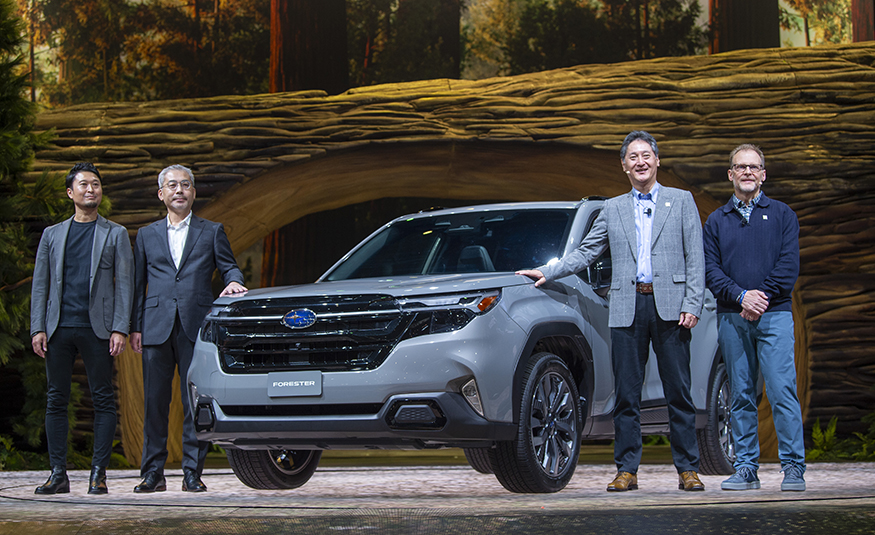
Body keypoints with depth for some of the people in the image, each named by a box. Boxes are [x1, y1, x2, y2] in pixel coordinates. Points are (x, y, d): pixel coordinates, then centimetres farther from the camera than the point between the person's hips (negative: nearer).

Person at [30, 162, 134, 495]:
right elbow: (40, 284, 12)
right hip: (59, 328, 2)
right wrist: (37, 328, 1)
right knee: (56, 400, 1)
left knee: (103, 401, -2)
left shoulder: (115, 234, 9)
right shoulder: (52, 235, 15)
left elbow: (124, 284, 3)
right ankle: (58, 474, 5)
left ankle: (98, 473, 2)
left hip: (97, 328, -2)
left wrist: (120, 329, -7)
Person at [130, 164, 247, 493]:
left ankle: (193, 472, 2)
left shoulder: (212, 232, 13)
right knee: (154, 402, 1)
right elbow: (138, 284, 14)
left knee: (195, 402, -3)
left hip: (196, 327, -1)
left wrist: (234, 281, -14)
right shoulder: (147, 235, 17)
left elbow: (228, 266, 11)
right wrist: (135, 327, 5)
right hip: (157, 327, 1)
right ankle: (153, 473, 6)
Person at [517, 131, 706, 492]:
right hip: (627, 309, 2)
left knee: (679, 393, 0)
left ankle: (688, 470, 4)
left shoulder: (681, 202, 10)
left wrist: (692, 305, -6)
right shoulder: (612, 209, 16)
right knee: (627, 395, 2)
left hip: (669, 307, -2)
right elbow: (586, 253, 17)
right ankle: (627, 470, 6)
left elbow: (695, 259, 4)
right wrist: (548, 273, 5)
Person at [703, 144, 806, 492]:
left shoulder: (782, 214, 11)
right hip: (732, 318, 2)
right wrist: (742, 296, -10)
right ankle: (746, 469, 7)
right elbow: (711, 269, 5)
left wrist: (763, 296, -11)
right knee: (741, 395, 3)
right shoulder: (716, 221, 15)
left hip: (774, 315, -2)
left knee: (782, 391, -11)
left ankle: (793, 467, -8)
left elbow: (789, 264, 0)